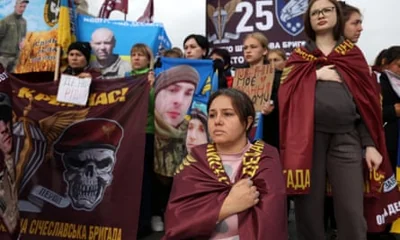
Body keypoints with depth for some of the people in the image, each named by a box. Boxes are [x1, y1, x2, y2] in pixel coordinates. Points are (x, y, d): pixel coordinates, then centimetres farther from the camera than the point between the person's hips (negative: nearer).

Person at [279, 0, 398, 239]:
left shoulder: (353, 54, 15)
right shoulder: (298, 56, 15)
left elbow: (367, 101, 9)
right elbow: (286, 94, 1)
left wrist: (370, 144, 1)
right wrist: (315, 75, -7)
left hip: (346, 138, 1)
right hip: (307, 137, 0)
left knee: (353, 214, -4)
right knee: (309, 210, 2)